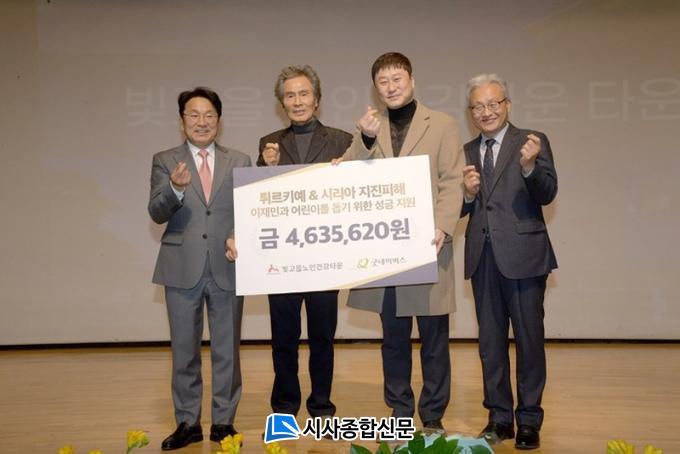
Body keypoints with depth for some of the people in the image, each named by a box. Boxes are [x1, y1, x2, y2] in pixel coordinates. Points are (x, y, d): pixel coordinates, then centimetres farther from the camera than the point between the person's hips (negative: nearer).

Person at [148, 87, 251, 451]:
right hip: (182, 268, -1)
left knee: (227, 350, 9)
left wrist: (240, 239, -15)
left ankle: (224, 421, 21)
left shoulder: (240, 162, 8)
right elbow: (157, 213, -6)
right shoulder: (165, 161, 4)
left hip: (227, 267, 1)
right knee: (184, 350, 8)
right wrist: (175, 189, -26)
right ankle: (187, 423, 20)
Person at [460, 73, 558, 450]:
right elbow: (461, 209, 10)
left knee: (529, 339, 2)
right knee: (490, 341, 12)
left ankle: (529, 421, 14)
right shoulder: (466, 152, 12)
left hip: (522, 255, -4)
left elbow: (547, 194, -12)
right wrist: (469, 193, -11)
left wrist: (529, 166, -30)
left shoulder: (532, 142, -1)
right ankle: (499, 416, 24)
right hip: (483, 257, 5)